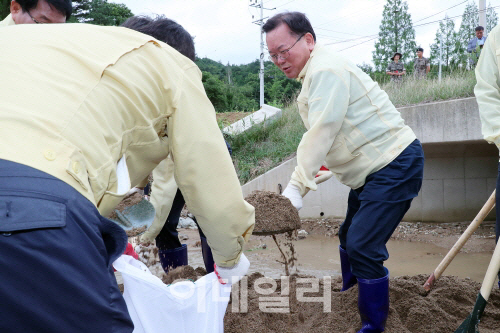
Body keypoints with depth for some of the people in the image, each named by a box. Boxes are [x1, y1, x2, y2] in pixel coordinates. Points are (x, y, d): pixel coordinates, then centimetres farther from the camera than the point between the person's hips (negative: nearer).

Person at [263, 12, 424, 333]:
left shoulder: (326, 69, -19)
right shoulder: (314, 73, 14)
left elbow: (320, 134, -27)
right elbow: (319, 133, 18)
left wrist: (296, 187, -29)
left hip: (395, 165, -11)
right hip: (372, 167, 11)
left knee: (363, 247, -14)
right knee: (349, 235, 22)